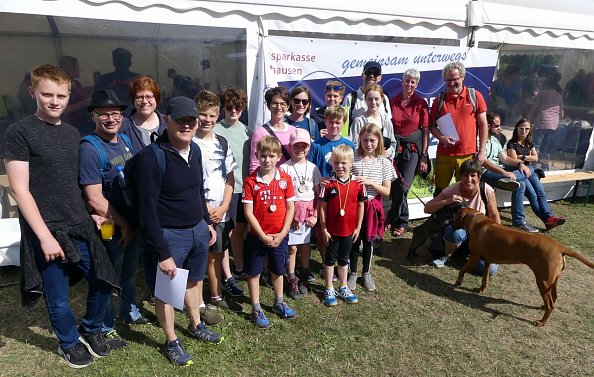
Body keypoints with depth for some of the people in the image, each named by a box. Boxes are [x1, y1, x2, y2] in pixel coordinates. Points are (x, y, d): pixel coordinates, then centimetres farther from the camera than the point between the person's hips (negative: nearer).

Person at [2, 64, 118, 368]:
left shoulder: (73, 133, 10)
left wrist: (97, 212, 11)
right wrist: (45, 236, -16)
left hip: (81, 227, 6)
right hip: (47, 232, -5)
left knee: (103, 281, 11)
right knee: (58, 299, 7)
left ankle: (91, 330, 37)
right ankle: (70, 343, 34)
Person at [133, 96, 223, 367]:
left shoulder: (195, 150, 2)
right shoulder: (151, 157, -22)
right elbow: (147, 210, -21)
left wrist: (207, 223, 18)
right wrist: (162, 254, -19)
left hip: (198, 230, 7)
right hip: (170, 235, -7)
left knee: (194, 281, 23)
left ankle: (196, 326, 46)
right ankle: (172, 342, 33)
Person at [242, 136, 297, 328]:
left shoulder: (285, 179, -5)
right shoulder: (250, 181, -12)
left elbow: (290, 208, -2)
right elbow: (248, 212, -12)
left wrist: (282, 233, -9)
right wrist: (263, 236, -14)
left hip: (279, 235, 2)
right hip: (257, 236, -2)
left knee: (278, 270, 19)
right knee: (254, 272, 9)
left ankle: (279, 303, 39)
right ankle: (256, 309, 26)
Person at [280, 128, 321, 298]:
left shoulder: (313, 168, 2)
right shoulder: (284, 167, -6)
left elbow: (319, 194, 4)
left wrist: (315, 214, -3)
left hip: (309, 212, 3)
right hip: (290, 210, -2)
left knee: (305, 244, 11)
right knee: (292, 247, 1)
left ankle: (303, 278, 28)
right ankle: (292, 280, 16)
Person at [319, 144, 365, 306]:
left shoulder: (358, 184, -6)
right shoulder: (328, 184, -12)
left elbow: (360, 206, 2)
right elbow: (322, 207, -9)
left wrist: (358, 227, 2)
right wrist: (324, 229, -9)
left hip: (349, 230, 2)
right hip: (331, 230, -2)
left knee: (344, 259, 19)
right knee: (330, 259, 12)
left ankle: (343, 288, 34)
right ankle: (329, 290, 26)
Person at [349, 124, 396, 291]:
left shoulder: (384, 163, -3)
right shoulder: (353, 160, -5)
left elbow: (386, 191, -4)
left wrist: (370, 182, -17)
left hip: (372, 206, 1)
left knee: (368, 241, 14)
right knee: (354, 241, 10)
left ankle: (366, 273, 32)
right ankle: (352, 273, 27)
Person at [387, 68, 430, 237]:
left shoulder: (421, 103, 1)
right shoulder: (393, 102, 7)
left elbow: (426, 131, -1)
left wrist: (424, 157, -6)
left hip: (412, 149, -2)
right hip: (394, 147, 2)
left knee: (401, 187, -8)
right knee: (394, 187, 0)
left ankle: (400, 222, 11)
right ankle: (401, 221, 21)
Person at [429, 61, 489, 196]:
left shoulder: (475, 96, 3)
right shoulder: (440, 99, 7)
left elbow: (483, 125, 4)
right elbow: (432, 125, 9)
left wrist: (481, 151, -1)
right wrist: (441, 137, -12)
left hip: (468, 154, -1)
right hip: (444, 154, 1)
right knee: (440, 191, 5)